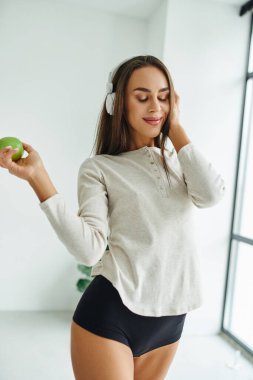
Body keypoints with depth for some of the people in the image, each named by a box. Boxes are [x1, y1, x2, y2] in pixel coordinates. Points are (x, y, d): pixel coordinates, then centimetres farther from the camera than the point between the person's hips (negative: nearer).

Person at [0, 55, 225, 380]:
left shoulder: (178, 159, 8)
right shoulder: (99, 167, -6)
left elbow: (211, 195, -12)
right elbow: (89, 250, -17)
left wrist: (176, 128, -6)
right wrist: (37, 177, -26)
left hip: (170, 317, 5)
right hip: (111, 313, -5)